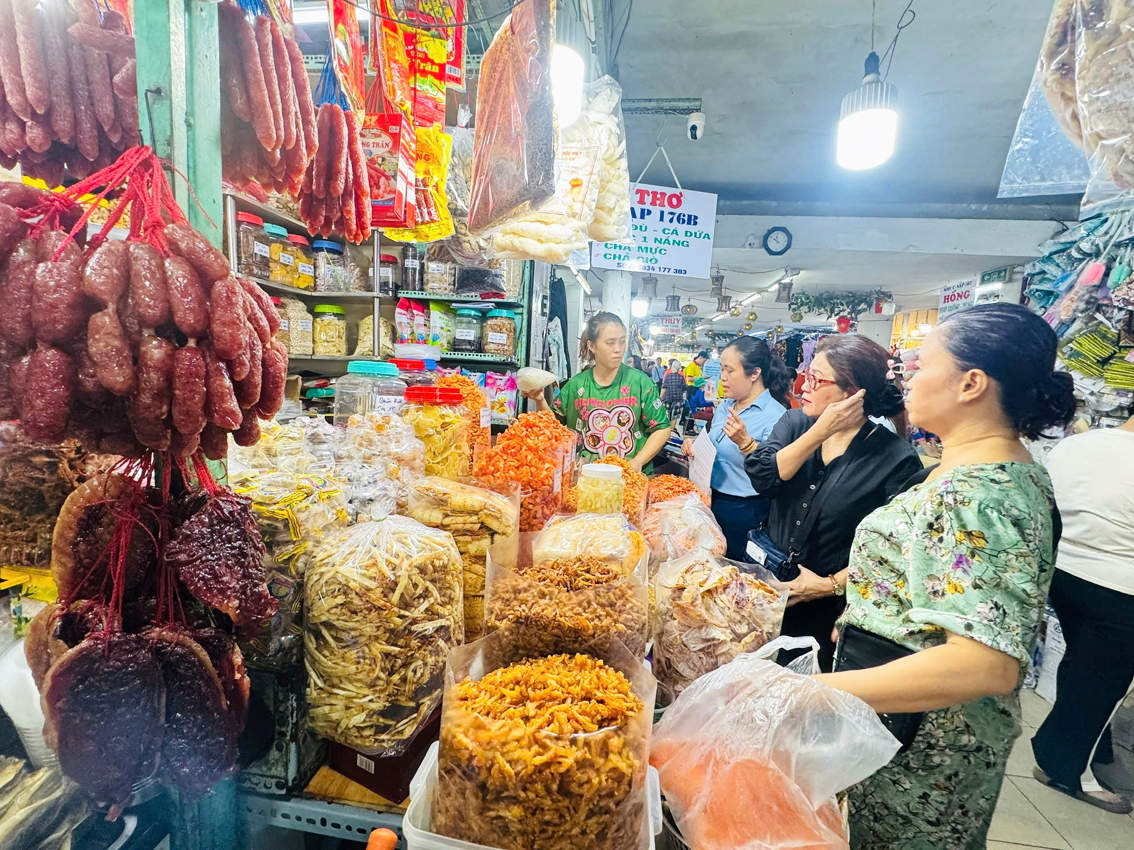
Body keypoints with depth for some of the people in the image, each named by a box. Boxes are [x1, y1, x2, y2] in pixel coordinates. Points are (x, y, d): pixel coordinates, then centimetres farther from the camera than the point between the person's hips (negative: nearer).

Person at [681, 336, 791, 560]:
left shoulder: (775, 416, -18)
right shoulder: (724, 407, 5)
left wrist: (745, 442, -37)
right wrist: (694, 447, -1)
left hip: (743, 510, -7)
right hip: (709, 500, 7)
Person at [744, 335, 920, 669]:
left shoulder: (896, 459, -15)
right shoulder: (796, 423, -2)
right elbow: (761, 477, -18)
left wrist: (831, 584, -19)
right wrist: (819, 432, -22)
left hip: (829, 609, -3)